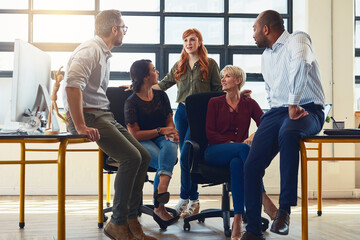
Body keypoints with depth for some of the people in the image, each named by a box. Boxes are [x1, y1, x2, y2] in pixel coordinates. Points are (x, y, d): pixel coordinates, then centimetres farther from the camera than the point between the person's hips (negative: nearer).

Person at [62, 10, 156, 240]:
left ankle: (132, 220, 6)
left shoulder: (105, 54, 22)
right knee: (131, 157, -23)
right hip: (89, 116, -10)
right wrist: (80, 126, -27)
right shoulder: (90, 50, -11)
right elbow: (72, 85, -25)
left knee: (144, 156, 1)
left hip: (104, 115, 10)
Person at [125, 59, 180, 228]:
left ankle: (162, 188, -51)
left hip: (161, 139, 4)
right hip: (141, 143, -4)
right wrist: (160, 131, -14)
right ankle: (160, 208, -29)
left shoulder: (161, 95, 13)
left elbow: (169, 121, 13)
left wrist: (170, 132, -11)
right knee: (166, 161, -32)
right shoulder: (132, 102, -3)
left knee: (170, 145, -34)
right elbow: (134, 134, -8)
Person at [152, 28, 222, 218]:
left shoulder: (210, 64, 5)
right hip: (182, 112, 5)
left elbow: (218, 90, 6)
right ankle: (193, 200, 13)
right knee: (188, 157, 5)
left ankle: (185, 198, -2)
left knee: (186, 155, -13)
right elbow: (162, 84, 14)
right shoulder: (179, 66, 16)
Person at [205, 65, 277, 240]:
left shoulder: (249, 104, 16)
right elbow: (210, 133, 2)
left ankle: (237, 220, -46)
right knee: (244, 149, -36)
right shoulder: (215, 102, 13)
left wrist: (254, 136, -22)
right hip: (215, 152, -1)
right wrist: (232, 144, -11)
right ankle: (264, 200, -45)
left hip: (237, 154, 1)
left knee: (237, 163, -39)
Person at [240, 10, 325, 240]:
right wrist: (272, 114, 10)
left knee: (287, 134, -41)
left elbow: (301, 64, -27)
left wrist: (293, 104, -30)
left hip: (307, 109, -7)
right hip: (277, 111, 7)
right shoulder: (266, 56, 21)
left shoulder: (297, 39, -5)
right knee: (252, 166, -11)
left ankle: (284, 209, -34)